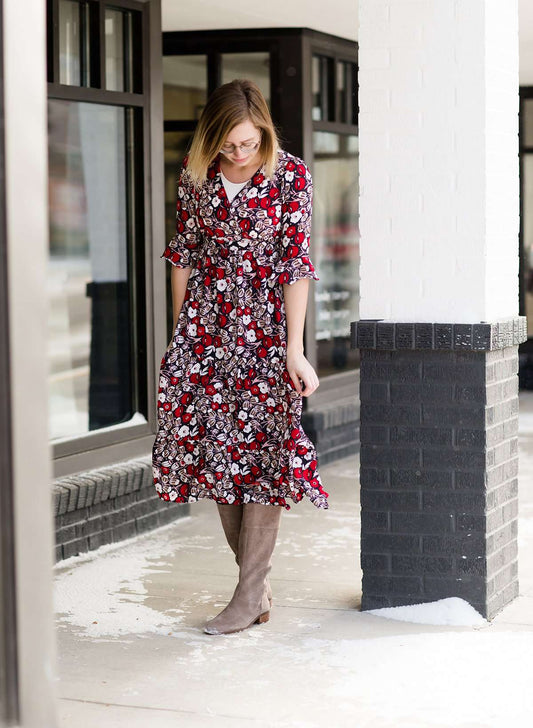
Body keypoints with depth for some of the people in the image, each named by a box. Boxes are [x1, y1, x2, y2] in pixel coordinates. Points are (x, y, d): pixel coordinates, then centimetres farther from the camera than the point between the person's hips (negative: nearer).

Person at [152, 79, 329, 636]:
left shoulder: (290, 176, -7)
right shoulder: (196, 172, 2)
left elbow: (295, 263, -8)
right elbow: (184, 252, 9)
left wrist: (294, 347, -11)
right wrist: (179, 332, 9)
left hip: (266, 325, -4)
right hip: (207, 324, 4)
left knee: (261, 447, -4)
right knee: (210, 443, 2)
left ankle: (250, 595, 2)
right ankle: (257, 585, 12)